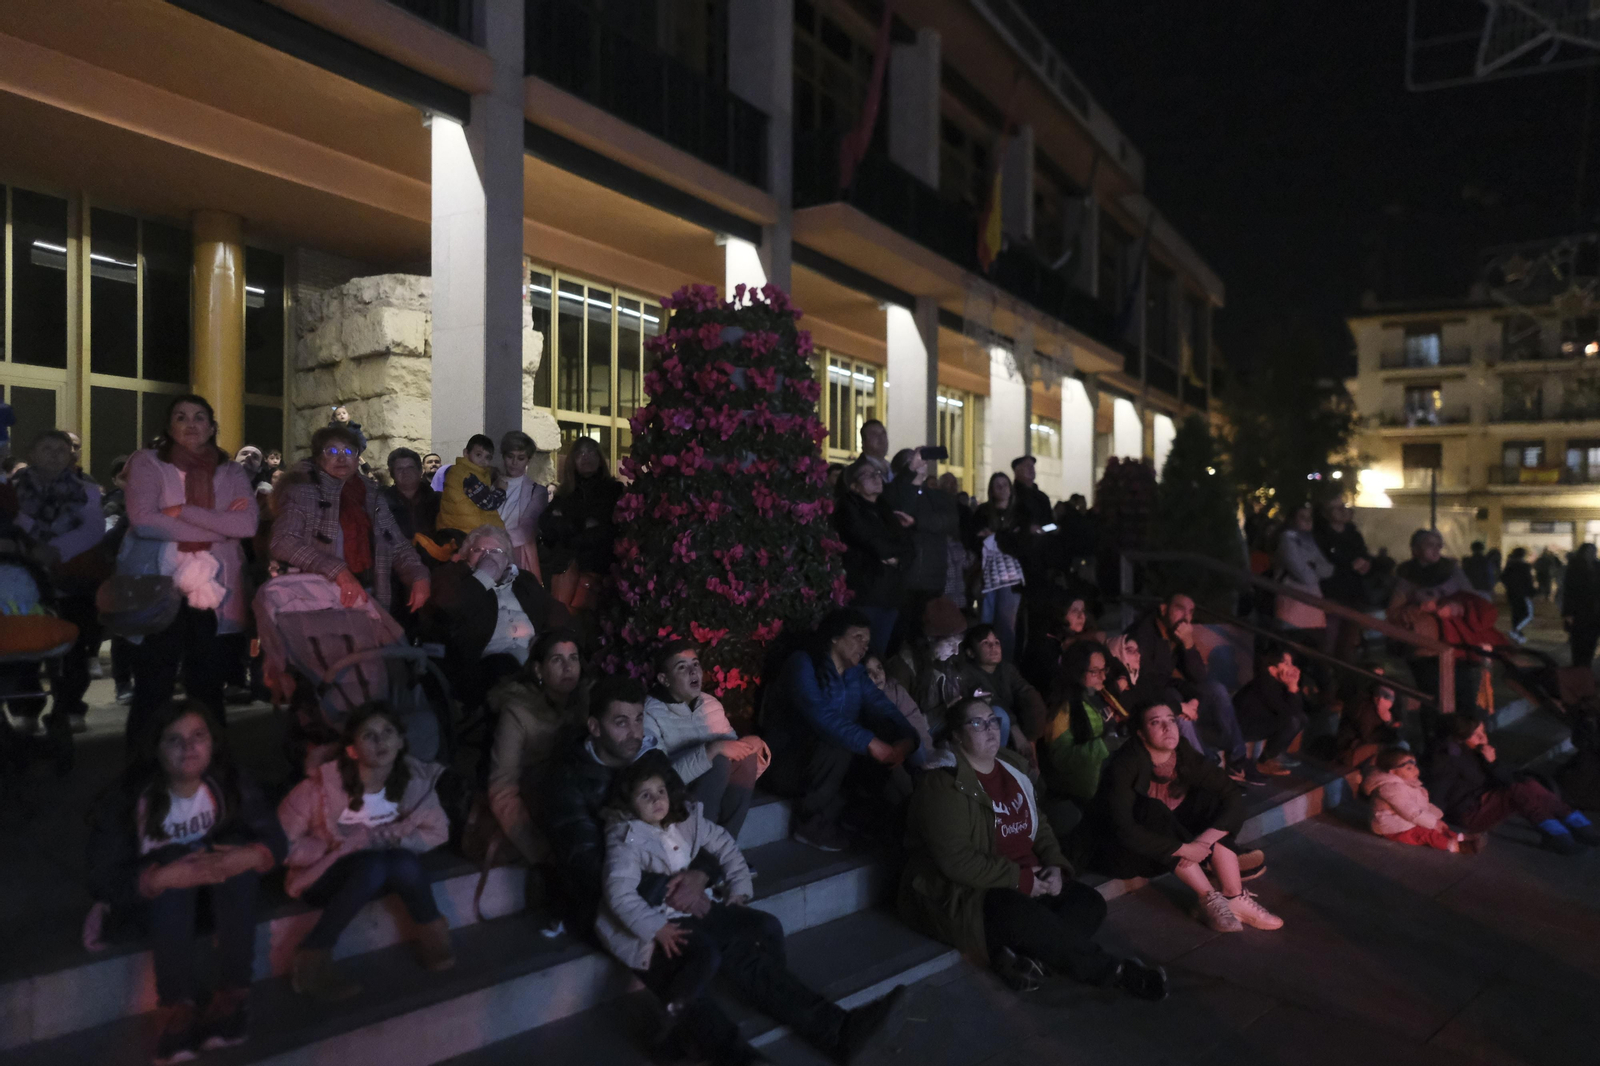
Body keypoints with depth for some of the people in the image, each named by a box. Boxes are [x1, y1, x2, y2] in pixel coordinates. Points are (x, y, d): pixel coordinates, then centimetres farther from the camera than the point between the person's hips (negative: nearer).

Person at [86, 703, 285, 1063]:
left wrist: (249, 856, -38)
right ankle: (177, 1007, -33)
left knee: (235, 844, -29)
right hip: (152, 900, -1)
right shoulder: (127, 799, -19)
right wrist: (163, 877, -41)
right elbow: (102, 879, -22)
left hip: (222, 894, 2)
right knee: (174, 857, -32)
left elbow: (275, 839, -14)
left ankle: (233, 994, -26)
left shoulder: (231, 784, -15)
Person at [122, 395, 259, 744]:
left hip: (214, 592, 3)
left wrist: (182, 511, -11)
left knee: (208, 687, 8)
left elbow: (248, 524, -7)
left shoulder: (231, 473, 11)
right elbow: (143, 520, -13)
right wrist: (220, 526, -10)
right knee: (153, 690, -1)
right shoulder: (148, 462, 3)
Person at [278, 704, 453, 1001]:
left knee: (405, 864, -33)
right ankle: (313, 955, -23)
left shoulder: (415, 778, -13)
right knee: (373, 866, -36)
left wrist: (392, 839, -18)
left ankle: (430, 931, -10)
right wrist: (334, 847, -23)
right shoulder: (324, 784, -22)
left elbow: (436, 832, -2)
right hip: (325, 874, -3)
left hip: (386, 864, 3)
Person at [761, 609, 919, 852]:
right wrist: (869, 742, -40)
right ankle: (812, 825, -14)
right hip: (788, 766, -6)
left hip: (832, 761, 7)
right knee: (837, 743, -34)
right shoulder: (803, 664, -16)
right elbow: (820, 715, -32)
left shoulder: (856, 675, 7)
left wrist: (907, 738, -26)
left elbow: (884, 709, -4)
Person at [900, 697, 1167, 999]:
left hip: (1025, 881, 9)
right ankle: (1111, 971, -15)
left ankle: (1019, 953, -26)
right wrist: (1020, 879, -21)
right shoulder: (944, 783, -17)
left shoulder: (1012, 766, 10)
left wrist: (1055, 865, -2)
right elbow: (956, 859, -24)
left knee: (1089, 903, -9)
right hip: (959, 893, -9)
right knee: (1028, 917, -34)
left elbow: (1039, 824, 18)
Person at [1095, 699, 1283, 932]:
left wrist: (1207, 838, -27)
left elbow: (1234, 800, -12)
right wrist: (1183, 849, -30)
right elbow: (1124, 829, -30)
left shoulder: (1187, 757, -8)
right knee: (1153, 811, -33)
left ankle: (1235, 897, -24)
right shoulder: (1125, 766, -23)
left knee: (1211, 801, -16)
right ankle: (1210, 899, -28)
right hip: (1129, 853, -5)